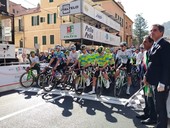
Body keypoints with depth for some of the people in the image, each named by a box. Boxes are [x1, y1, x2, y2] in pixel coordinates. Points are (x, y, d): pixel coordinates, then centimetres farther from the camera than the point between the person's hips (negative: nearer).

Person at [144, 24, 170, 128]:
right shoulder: (154, 45, 14)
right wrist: (146, 76, 10)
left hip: (161, 83, -9)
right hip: (154, 81, 9)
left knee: (161, 107, 2)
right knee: (158, 106, 19)